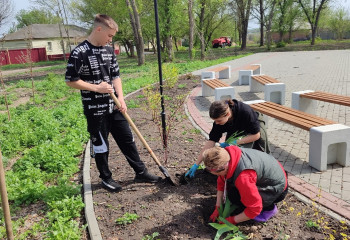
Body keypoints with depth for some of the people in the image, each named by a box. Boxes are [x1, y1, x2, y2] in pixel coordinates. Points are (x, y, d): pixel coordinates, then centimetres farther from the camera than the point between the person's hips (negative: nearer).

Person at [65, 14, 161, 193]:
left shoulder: (109, 49, 7)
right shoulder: (79, 53, -13)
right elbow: (70, 80, -11)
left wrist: (121, 97, -1)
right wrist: (96, 88, -17)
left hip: (114, 106, 6)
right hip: (95, 110, -6)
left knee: (127, 139, 12)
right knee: (100, 145, 8)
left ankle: (141, 172, 25)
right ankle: (106, 178, 28)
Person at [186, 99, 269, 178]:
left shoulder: (245, 111, -41)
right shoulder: (219, 119, -30)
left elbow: (256, 135, -30)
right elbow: (211, 141, -27)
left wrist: (234, 142, -35)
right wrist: (196, 164, -29)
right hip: (235, 132, 3)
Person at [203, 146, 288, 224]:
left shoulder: (243, 177, -39)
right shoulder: (226, 155, -15)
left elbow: (254, 209, -29)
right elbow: (221, 183, 1)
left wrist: (232, 220, -16)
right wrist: (217, 208, 3)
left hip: (276, 188, -8)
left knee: (234, 196, -25)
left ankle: (268, 208, -3)